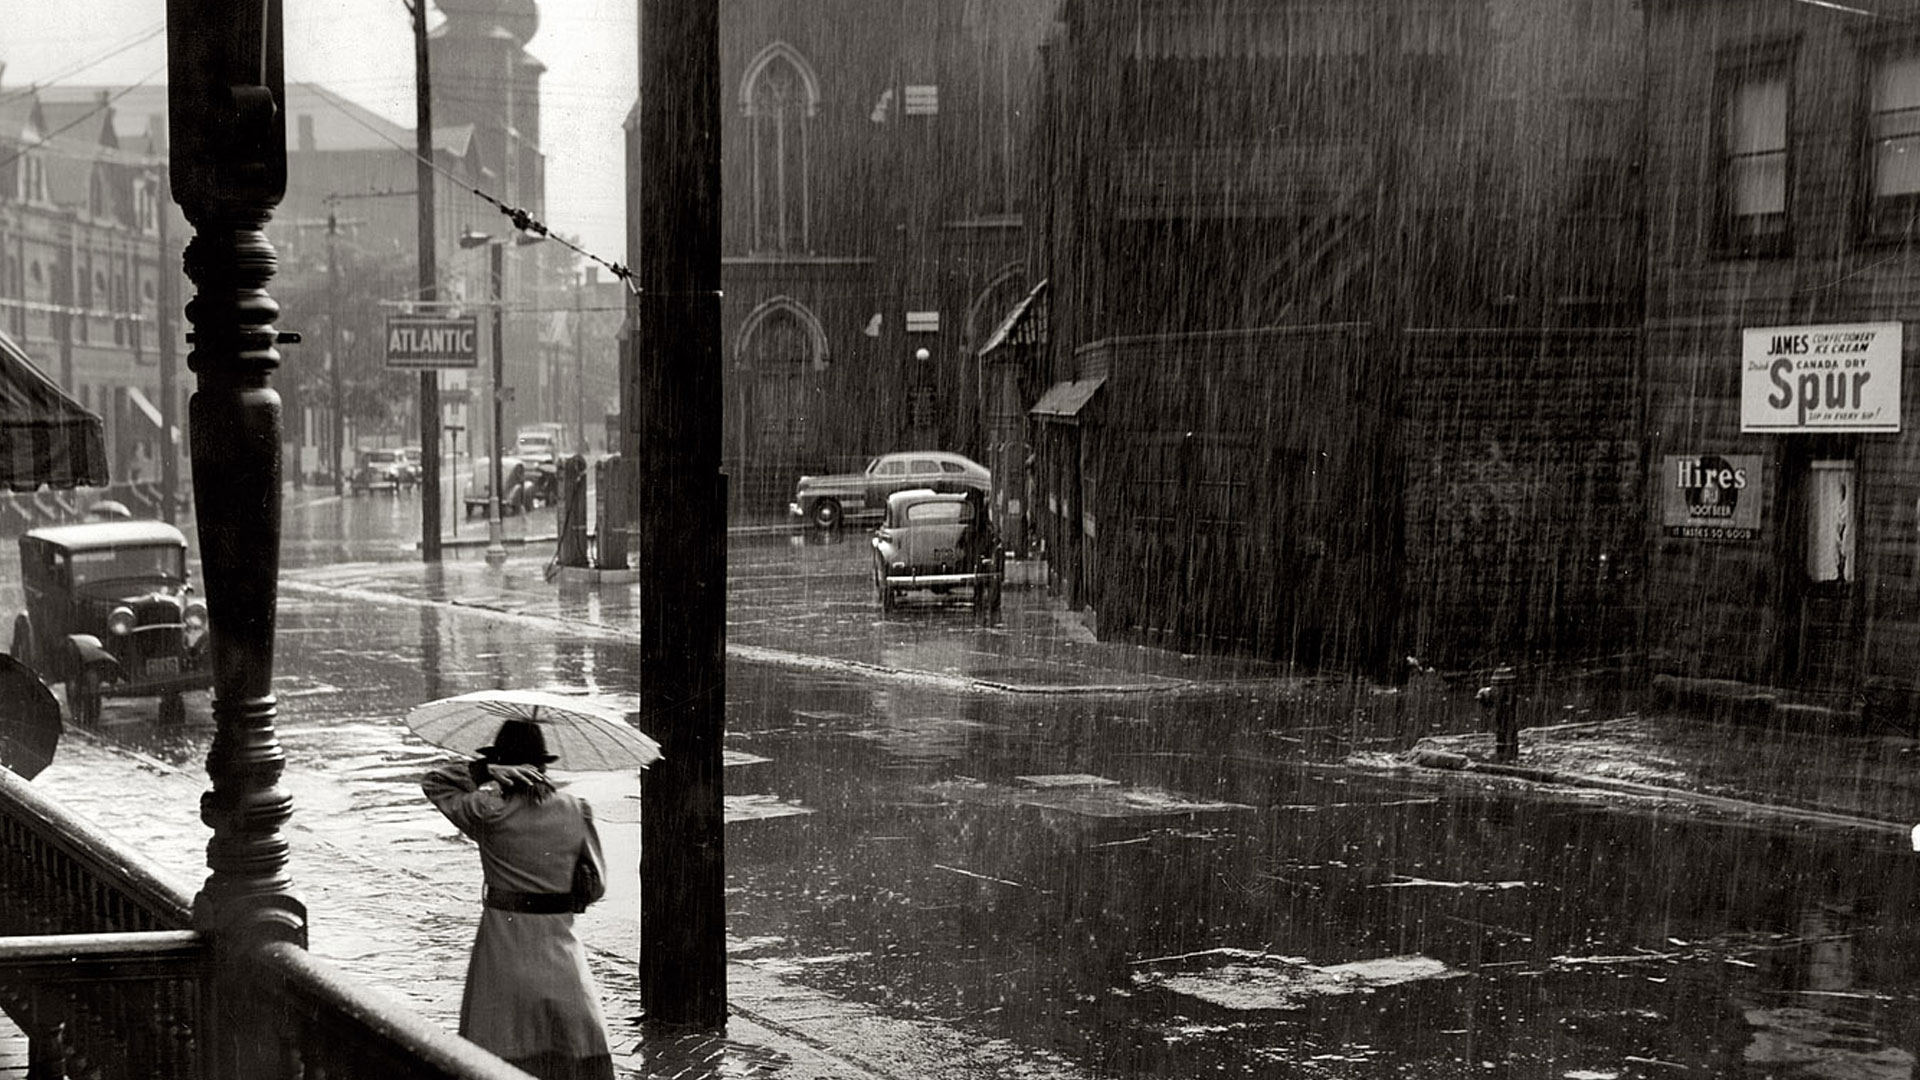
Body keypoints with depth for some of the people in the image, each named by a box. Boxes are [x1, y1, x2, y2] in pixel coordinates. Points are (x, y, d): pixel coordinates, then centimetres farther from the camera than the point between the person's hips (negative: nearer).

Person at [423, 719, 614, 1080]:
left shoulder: (490, 811, -10)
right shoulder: (574, 810, 0)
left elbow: (433, 783, 3)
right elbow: (597, 877, 5)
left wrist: (485, 771, -9)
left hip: (504, 933, -2)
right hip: (558, 937, 2)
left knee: (498, 1051, 6)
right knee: (582, 1044, 10)